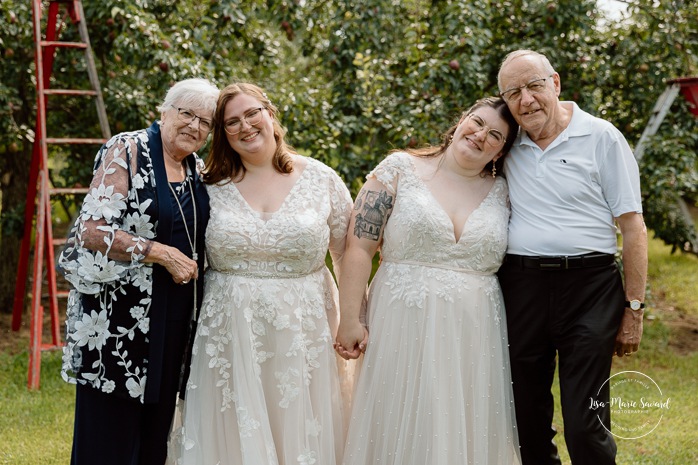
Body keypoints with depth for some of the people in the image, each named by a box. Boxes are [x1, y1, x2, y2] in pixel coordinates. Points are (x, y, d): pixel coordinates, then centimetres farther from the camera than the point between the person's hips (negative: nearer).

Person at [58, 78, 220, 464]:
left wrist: (191, 266, 6)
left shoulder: (198, 170, 13)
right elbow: (92, 230, -17)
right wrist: (160, 253, -18)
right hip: (119, 314, -7)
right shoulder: (126, 151, -8)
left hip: (173, 318, 7)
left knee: (155, 433, 11)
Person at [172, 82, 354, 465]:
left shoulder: (321, 180, 1)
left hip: (302, 334, 0)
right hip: (229, 333, 1)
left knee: (300, 434, 6)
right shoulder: (211, 187, 2)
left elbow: (349, 256, 4)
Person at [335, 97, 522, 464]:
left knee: (468, 434, 7)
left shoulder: (502, 192, 9)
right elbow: (359, 246, -5)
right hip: (402, 327, -3)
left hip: (474, 338, 3)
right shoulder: (399, 169, 0)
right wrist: (350, 320, -11)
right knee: (399, 432, 2)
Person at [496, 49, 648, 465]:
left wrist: (634, 308, -6)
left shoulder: (600, 138, 0)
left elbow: (633, 227, -2)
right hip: (520, 287, 4)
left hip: (588, 288, -4)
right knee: (528, 421, 11)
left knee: (586, 428, -7)